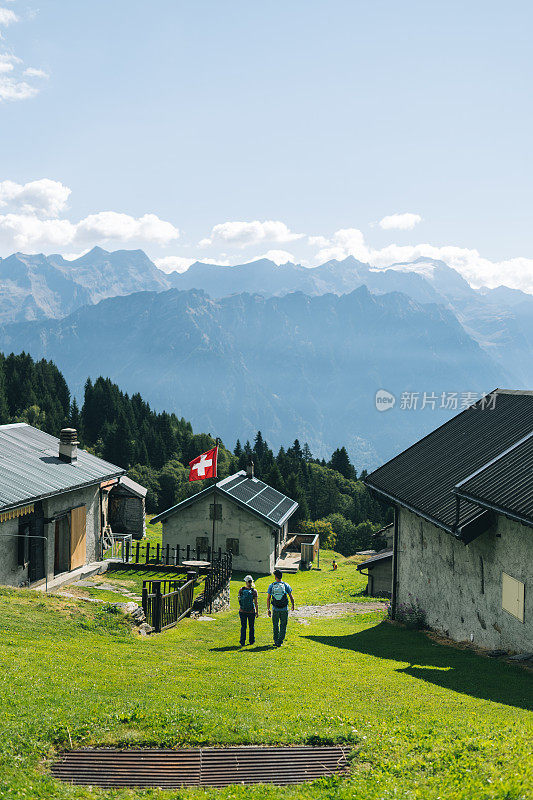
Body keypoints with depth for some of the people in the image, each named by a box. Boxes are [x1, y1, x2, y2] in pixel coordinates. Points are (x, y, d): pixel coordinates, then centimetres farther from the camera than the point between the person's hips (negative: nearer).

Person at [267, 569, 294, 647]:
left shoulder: (271, 586, -1)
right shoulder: (286, 585, -3)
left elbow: (268, 599, 0)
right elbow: (291, 597, 1)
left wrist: (268, 609, 7)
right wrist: (293, 605, 18)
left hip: (275, 609, 1)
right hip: (284, 609, -1)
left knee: (275, 626, 16)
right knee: (283, 626, 7)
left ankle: (276, 641, 20)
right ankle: (280, 642, 0)